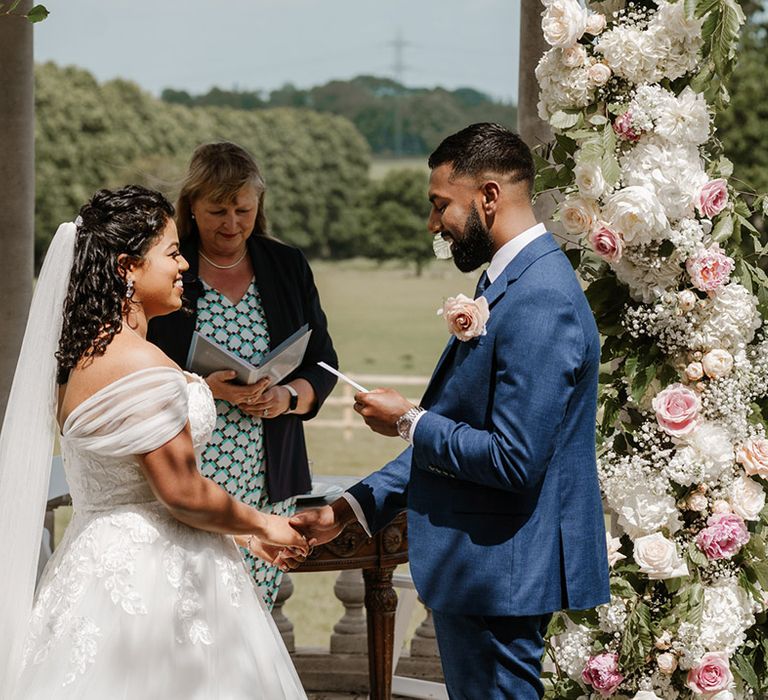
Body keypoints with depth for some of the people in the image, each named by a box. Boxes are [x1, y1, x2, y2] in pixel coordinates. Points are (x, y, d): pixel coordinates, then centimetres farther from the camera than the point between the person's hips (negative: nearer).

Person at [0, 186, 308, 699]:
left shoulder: (84, 352, 9)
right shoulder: (139, 363, -21)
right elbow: (183, 493, -20)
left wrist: (238, 529, 19)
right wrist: (260, 526, -2)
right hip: (154, 577, -10)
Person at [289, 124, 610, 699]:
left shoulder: (540, 302, -21)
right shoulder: (508, 283, 12)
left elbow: (513, 461, -25)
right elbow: (455, 434, 17)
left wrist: (408, 422, -11)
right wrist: (350, 509, 13)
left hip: (499, 573, -10)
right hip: (480, 567, 10)